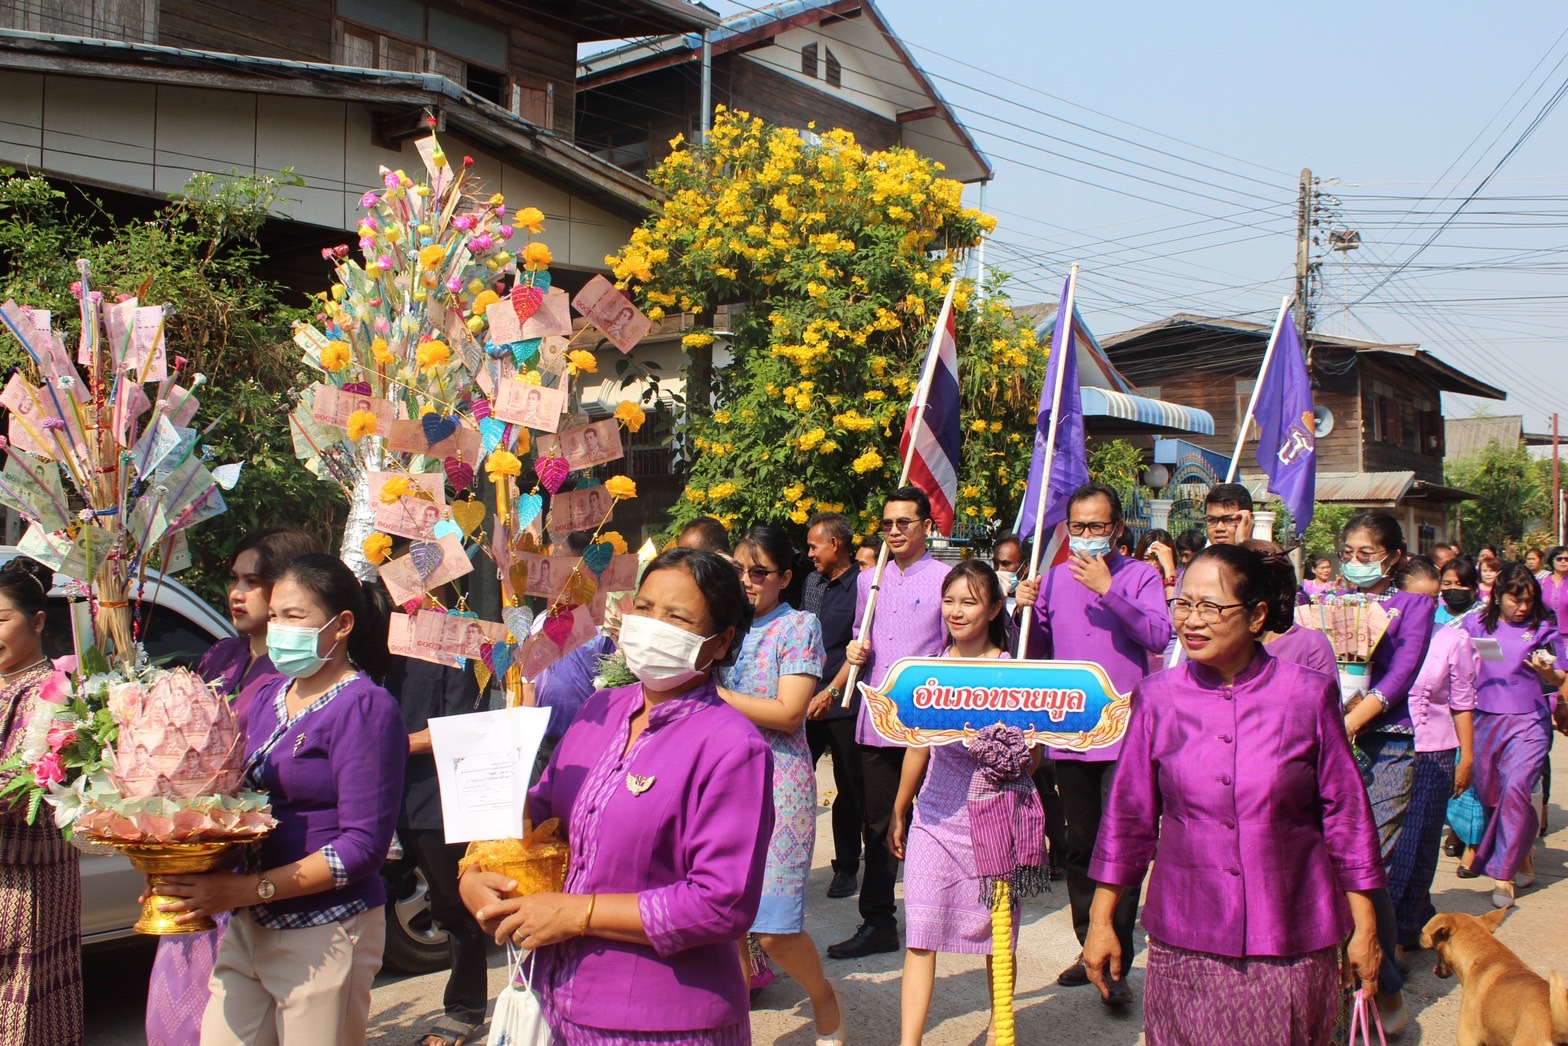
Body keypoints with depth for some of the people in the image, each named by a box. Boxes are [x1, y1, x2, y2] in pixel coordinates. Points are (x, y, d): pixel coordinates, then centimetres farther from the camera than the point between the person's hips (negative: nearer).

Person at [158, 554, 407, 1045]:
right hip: (247, 929, 7)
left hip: (324, 931, -7)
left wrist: (247, 889, -20)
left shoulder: (364, 706, -12)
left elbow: (365, 844, -17)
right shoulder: (268, 697, 11)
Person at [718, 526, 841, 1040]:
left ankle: (826, 1005, 20)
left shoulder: (799, 625, -2)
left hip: (778, 785, -5)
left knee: (774, 930, -7)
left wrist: (714, 694, -13)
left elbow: (789, 713, -12)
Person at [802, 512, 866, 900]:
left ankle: (847, 868, 15)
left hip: (844, 704, -6)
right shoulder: (813, 581, 11)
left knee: (850, 789, 5)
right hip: (808, 699, 6)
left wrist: (831, 692, -19)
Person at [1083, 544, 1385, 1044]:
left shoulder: (1309, 694, -5)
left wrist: (1363, 926, 4)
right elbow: (1128, 816, 5)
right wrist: (1101, 920, 6)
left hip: (1290, 945, -1)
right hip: (1185, 944, 1)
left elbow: (1346, 814, 2)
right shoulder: (1157, 699, -1)